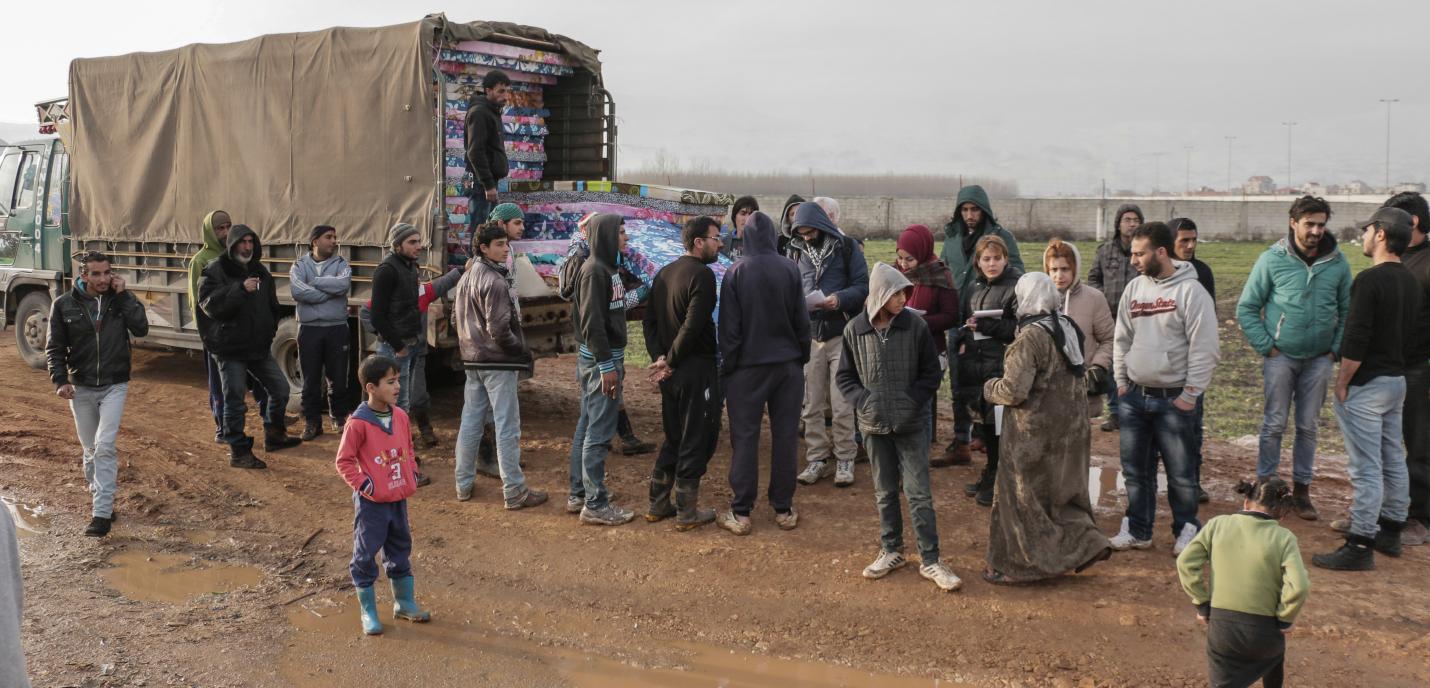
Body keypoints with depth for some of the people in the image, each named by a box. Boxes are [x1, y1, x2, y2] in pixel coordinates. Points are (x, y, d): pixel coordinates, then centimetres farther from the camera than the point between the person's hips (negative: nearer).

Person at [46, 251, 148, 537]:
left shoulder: (120, 299, -2)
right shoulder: (64, 305, -2)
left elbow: (141, 328, -16)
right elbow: (54, 348, 2)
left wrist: (123, 295, -17)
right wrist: (60, 380, -10)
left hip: (114, 386, -2)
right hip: (81, 388, 2)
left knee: (105, 446, -13)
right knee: (91, 450, 12)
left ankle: (102, 513, -14)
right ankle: (98, 499, 32)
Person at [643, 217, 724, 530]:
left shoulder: (664, 274, 11)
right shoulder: (702, 275, -15)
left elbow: (649, 321, 9)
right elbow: (693, 326, -22)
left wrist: (659, 357, 0)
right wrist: (670, 361, -13)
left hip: (671, 372, 8)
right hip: (697, 369, -8)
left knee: (674, 437, 19)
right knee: (697, 438, 2)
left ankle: (658, 504, 23)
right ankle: (687, 512, 8)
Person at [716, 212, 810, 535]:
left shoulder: (736, 272, -9)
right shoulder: (790, 269, -4)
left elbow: (729, 326, -6)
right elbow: (802, 320, 0)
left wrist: (727, 365, 4)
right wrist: (802, 358, 12)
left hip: (747, 365, -2)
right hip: (788, 364, 2)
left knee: (745, 437, 4)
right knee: (785, 435, 9)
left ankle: (741, 513, 6)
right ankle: (784, 509, 15)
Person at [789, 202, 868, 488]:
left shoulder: (847, 247, -2)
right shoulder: (797, 251, 9)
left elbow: (863, 286, -5)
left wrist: (840, 298, -23)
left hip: (841, 333, -3)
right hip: (810, 335, 4)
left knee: (842, 404, -2)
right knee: (812, 403, 6)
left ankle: (844, 460, 10)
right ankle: (818, 459, 16)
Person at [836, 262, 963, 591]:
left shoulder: (914, 326, -7)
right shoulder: (855, 330, -5)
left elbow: (932, 372, 0)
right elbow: (845, 376, 5)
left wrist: (913, 401, -12)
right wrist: (863, 401, -11)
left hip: (911, 425, -2)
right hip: (875, 426, 2)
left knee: (919, 493, 0)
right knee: (885, 492, 14)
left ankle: (930, 560, 9)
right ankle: (891, 551, 29)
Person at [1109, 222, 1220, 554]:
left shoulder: (1191, 291, -12)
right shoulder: (1133, 289, 6)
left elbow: (1204, 349, -13)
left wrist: (1190, 394, -13)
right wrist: (1121, 382, 8)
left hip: (1173, 399, -5)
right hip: (1134, 396, 6)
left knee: (1180, 472, 5)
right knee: (1135, 470, 12)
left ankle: (1187, 531, 22)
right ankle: (1137, 530, 25)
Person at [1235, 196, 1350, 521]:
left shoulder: (1337, 262, 1)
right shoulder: (1272, 259, -6)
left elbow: (1348, 310, 10)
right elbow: (1246, 308, -2)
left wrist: (1336, 349, 2)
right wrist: (1266, 346, -7)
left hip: (1319, 358, 2)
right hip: (1281, 356, -2)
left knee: (1308, 427, 9)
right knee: (1274, 424, 1)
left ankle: (1302, 490, 19)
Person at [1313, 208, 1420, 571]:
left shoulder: (1370, 279, -19)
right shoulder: (1411, 282, 9)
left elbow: (1356, 340, -22)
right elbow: (1410, 334, 15)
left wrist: (1342, 383, -13)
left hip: (1366, 385, -9)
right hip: (1397, 380, 9)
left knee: (1365, 469, -6)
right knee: (1394, 461, 17)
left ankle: (1360, 547, -2)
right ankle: (1390, 533, 29)